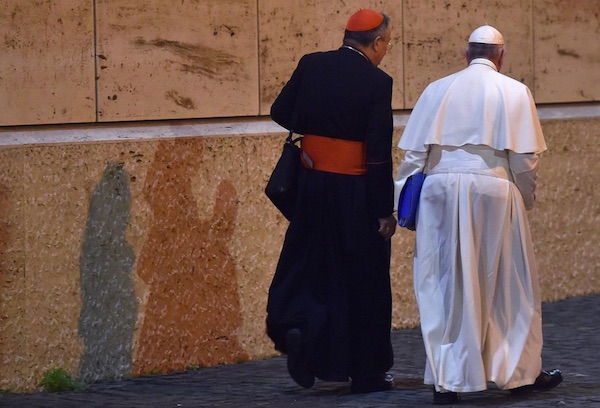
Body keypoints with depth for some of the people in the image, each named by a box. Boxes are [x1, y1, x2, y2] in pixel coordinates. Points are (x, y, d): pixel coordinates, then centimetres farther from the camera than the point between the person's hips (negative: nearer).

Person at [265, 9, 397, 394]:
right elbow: (380, 154, -14)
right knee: (364, 277, 7)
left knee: (308, 265, 18)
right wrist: (386, 210, -9)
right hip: (357, 191, -4)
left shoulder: (311, 66, 0)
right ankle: (367, 372, 14)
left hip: (313, 184, 4)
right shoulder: (376, 82, -13)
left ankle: (297, 328, -6)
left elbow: (281, 113, 6)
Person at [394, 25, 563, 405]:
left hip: (439, 191, 2)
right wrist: (526, 198, 12)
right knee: (510, 286, 11)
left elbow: (413, 153, 6)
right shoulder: (514, 92, 2)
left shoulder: (437, 90, 9)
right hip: (492, 189, -2)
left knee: (444, 285, 6)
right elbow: (525, 157, -2)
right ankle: (520, 371, 20)